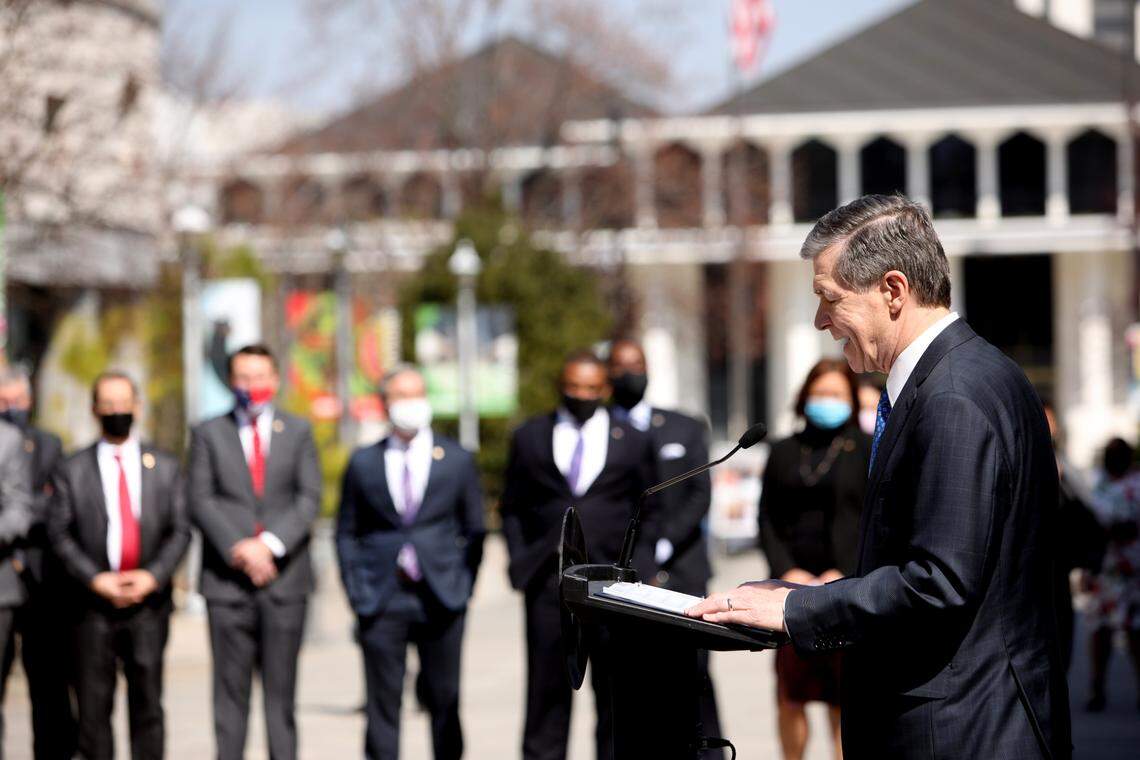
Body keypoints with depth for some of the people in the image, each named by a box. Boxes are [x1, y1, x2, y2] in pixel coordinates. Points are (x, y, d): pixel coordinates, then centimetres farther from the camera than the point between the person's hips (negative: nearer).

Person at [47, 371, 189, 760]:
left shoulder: (165, 467, 10)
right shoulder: (72, 470, 5)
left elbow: (180, 530, 6)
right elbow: (59, 533, 0)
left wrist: (154, 575, -10)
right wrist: (95, 578, -12)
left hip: (148, 601, 1)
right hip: (93, 604, -1)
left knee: (147, 702, 2)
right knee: (93, 705, 0)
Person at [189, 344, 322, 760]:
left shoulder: (298, 432, 11)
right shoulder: (208, 433, 8)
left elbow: (309, 499, 2)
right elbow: (201, 502, 0)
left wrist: (270, 543, -12)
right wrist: (238, 549, -13)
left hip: (284, 575, 1)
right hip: (227, 579, -1)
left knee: (281, 687, 2)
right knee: (230, 689, -1)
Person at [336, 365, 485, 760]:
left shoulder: (458, 460, 7)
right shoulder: (363, 463, 7)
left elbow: (474, 530, 10)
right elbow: (346, 532, 10)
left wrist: (462, 587, 2)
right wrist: (356, 591, 1)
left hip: (440, 601, 0)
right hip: (381, 604, 0)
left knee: (444, 700, 4)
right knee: (383, 702, -1)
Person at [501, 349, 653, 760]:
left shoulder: (632, 441, 9)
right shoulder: (529, 437, 10)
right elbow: (512, 507, 13)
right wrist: (520, 560, 2)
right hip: (548, 578, 0)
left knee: (614, 687, 2)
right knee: (547, 685, -1)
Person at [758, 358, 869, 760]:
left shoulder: (868, 450, 6)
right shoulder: (783, 452, 14)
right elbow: (767, 520, 12)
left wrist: (844, 573, -8)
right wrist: (787, 571, -2)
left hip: (849, 587, -2)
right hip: (794, 584, 2)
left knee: (844, 696, -5)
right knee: (789, 693, -3)